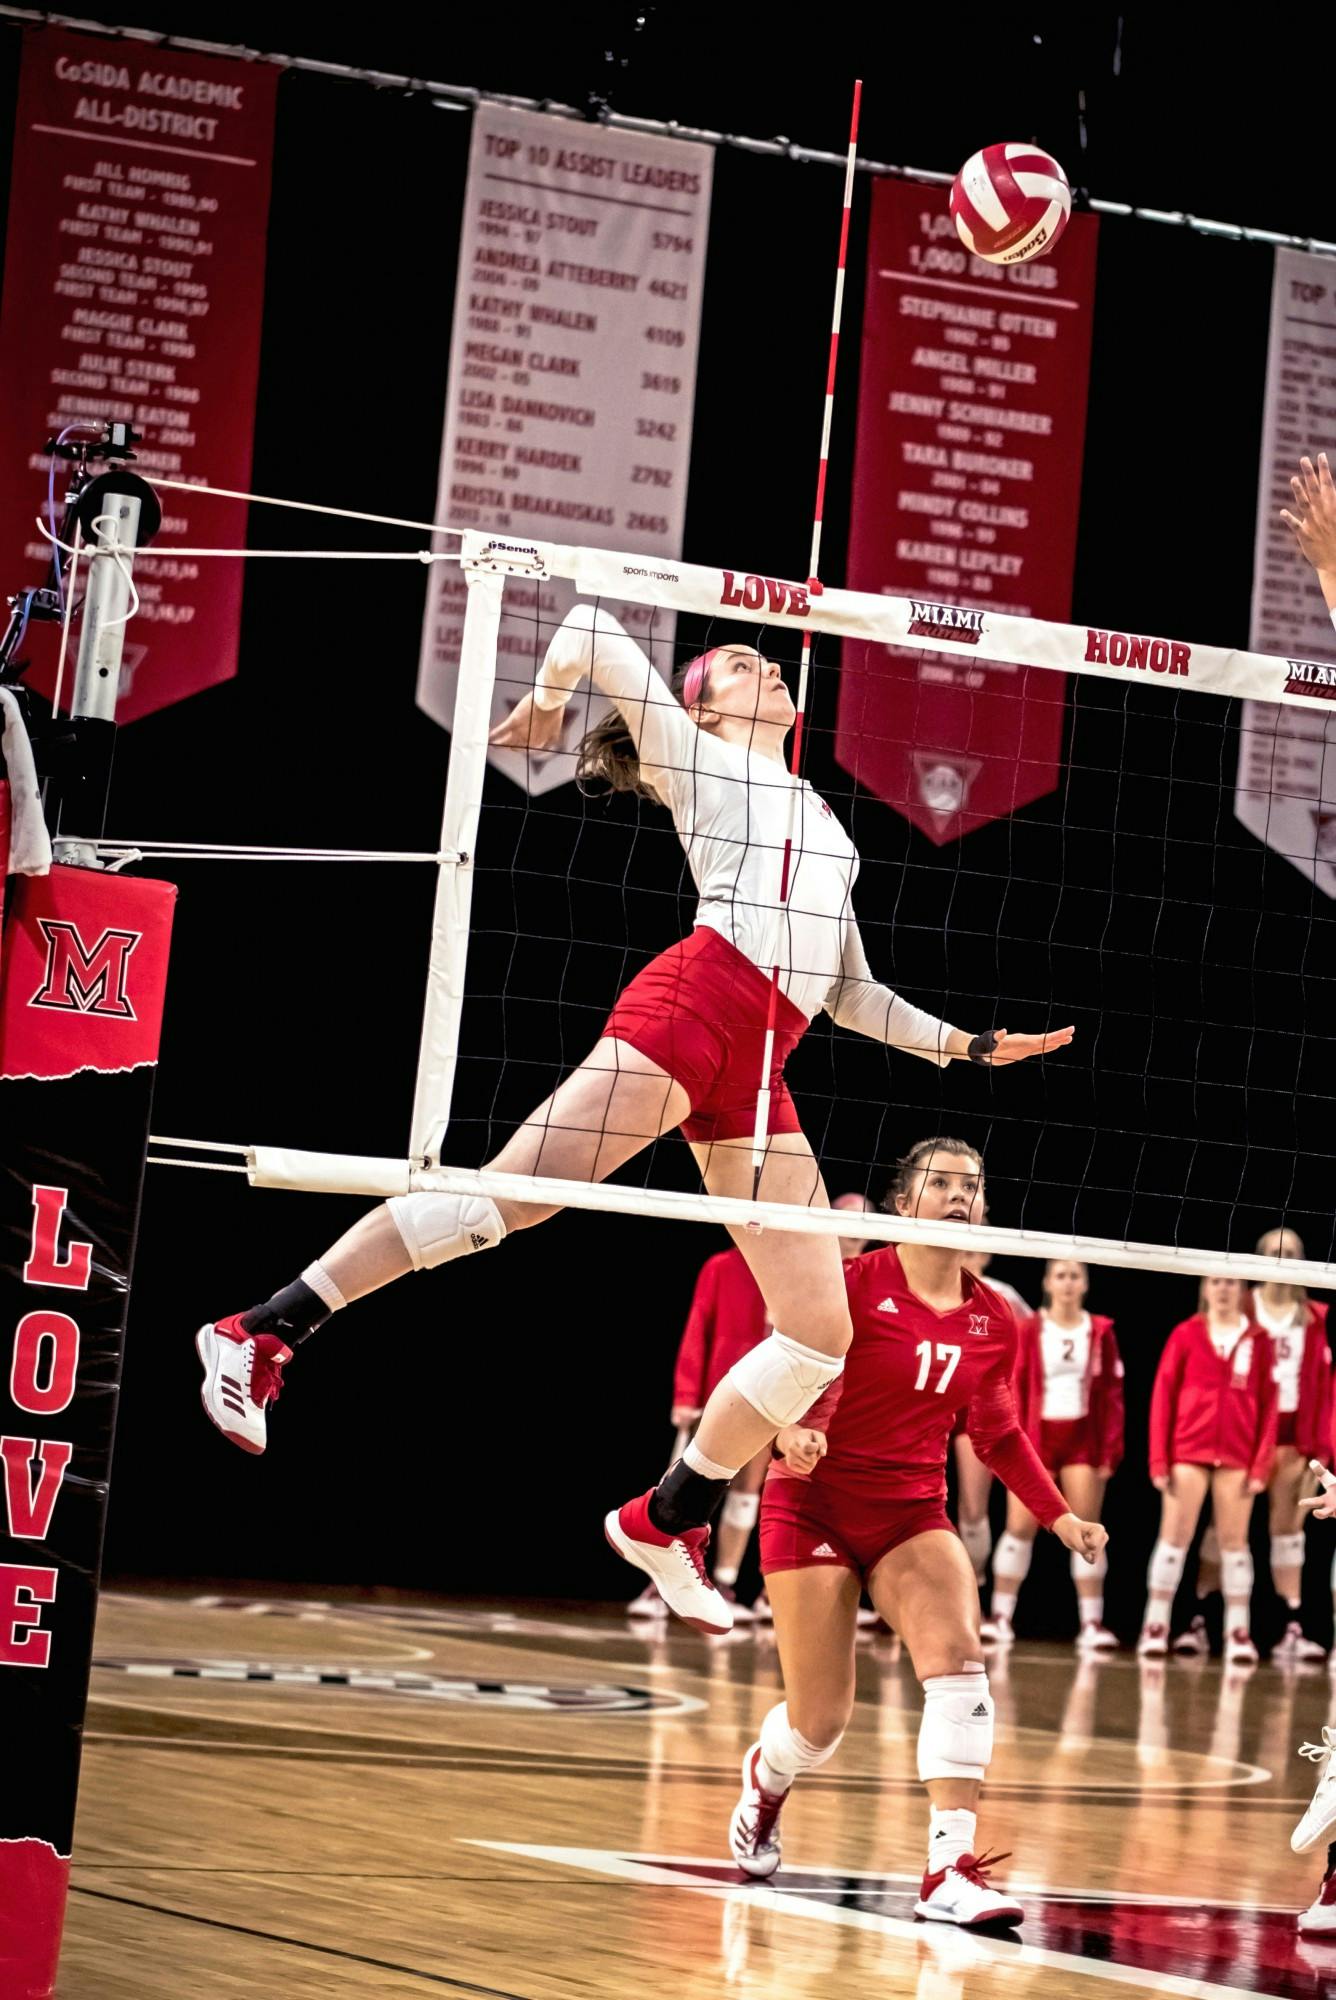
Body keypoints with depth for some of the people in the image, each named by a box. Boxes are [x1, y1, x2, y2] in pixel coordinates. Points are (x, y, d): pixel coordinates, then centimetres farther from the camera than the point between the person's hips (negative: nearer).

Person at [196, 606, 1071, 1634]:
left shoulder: (821, 820, 33)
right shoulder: (697, 757, 16)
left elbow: (853, 993, 34)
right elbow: (592, 624, 10)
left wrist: (968, 1045, 30)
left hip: (758, 1075, 6)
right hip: (689, 1007, -6)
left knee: (821, 1332, -2)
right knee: (508, 1194, -19)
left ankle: (666, 1518, 10)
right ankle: (262, 1330, -15)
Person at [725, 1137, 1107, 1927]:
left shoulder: (993, 1321, 2)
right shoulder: (855, 1284, -12)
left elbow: (1000, 1434, 17)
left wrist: (1060, 1516, 8)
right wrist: (792, 1433, -31)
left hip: (913, 1513, 4)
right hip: (816, 1501, -3)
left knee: (959, 1656, -25)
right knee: (822, 1720, -5)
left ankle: (952, 1871, -27)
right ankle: (766, 1777, 35)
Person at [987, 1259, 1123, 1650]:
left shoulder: (1100, 1331, 3)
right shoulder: (1029, 1330, 0)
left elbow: (1112, 1394, 2)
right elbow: (1013, 1388, -1)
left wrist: (1110, 1450, -3)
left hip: (1084, 1439, 1)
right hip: (1036, 1437, -1)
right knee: (1020, 1526, -1)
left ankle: (1092, 1623, 1)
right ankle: (1001, 1616, 5)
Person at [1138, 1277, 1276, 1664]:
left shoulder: (1258, 1341, 5)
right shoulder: (1186, 1335, 2)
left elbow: (1267, 1404, 4)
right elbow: (1162, 1395, 2)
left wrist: (1261, 1464, -3)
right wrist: (1159, 1459, -4)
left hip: (1237, 1456, 1)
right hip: (1188, 1451, -1)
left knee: (1234, 1541, 3)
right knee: (1175, 1535, 0)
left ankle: (1238, 1633, 6)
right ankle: (1155, 1627, 5)